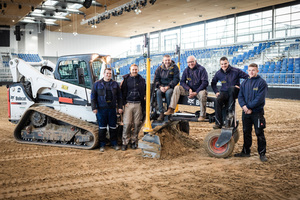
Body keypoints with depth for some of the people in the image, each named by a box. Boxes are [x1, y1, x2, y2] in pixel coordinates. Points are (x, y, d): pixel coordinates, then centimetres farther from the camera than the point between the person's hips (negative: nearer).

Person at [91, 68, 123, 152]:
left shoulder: (115, 84, 10)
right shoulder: (97, 84, 3)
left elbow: (119, 96, 12)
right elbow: (93, 97, 2)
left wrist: (120, 107, 4)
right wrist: (94, 108, -5)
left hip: (112, 109, 2)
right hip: (101, 109, -2)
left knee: (113, 127, 8)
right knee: (102, 128, 4)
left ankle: (114, 144, 20)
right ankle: (102, 145, 14)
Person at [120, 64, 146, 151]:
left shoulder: (142, 80, 10)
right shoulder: (126, 79, 5)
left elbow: (144, 93, 14)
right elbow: (122, 92, 6)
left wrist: (143, 105, 6)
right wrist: (124, 102, -4)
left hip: (138, 104, 2)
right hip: (128, 104, -2)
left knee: (137, 124, 2)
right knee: (127, 124, -6)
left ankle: (134, 141, 14)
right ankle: (125, 142, 3)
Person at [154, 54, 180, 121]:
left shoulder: (175, 68, 2)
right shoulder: (159, 68, 12)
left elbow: (176, 79, -6)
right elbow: (156, 79, 8)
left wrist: (168, 86, -17)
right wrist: (160, 87, -12)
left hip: (171, 86, -3)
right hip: (162, 86, 3)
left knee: (168, 92, -36)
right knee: (158, 92, -30)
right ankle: (161, 113, -31)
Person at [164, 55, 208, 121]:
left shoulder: (201, 69, -8)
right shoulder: (186, 70, 5)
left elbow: (205, 83, -14)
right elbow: (182, 82, 4)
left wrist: (196, 92, -20)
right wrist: (189, 89, -14)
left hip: (199, 90, -4)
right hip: (189, 90, 4)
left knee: (202, 93, -38)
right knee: (177, 88, -15)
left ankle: (202, 115, -24)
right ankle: (171, 109, -21)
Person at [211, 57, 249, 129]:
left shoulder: (235, 71, -6)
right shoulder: (218, 73, 6)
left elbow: (248, 78, -5)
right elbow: (213, 83, 20)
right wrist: (216, 92, 6)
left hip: (234, 93, -3)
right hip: (224, 92, 3)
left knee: (231, 88, -39)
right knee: (218, 100, -30)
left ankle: (231, 111, -32)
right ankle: (219, 123, -27)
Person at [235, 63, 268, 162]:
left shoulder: (262, 82, -6)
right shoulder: (244, 83, 11)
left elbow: (260, 98, -14)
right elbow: (240, 96, 6)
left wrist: (249, 107, -17)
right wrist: (243, 106, -12)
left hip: (257, 112, -5)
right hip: (246, 112, 5)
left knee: (259, 133, 0)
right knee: (246, 132, 13)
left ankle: (262, 153, 10)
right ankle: (246, 151, 24)